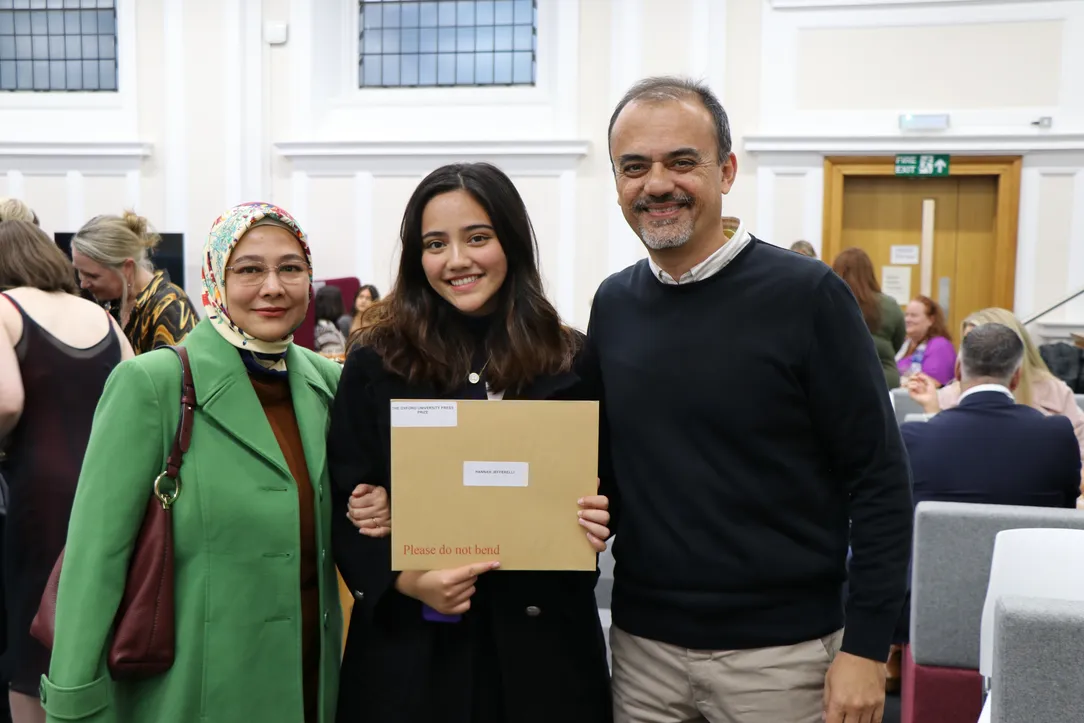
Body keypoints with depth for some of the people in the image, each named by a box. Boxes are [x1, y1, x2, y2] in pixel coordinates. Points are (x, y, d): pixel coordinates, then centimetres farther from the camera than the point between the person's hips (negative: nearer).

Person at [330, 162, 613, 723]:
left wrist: (595, 523, -11)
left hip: (542, 641, 2)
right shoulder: (377, 365, -3)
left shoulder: (570, 361, 1)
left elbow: (601, 485, 10)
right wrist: (405, 580, -17)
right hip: (412, 646, -1)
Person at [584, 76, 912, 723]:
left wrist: (867, 645, -12)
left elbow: (880, 478, -10)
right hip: (643, 645, 4)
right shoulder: (614, 305, 3)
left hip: (778, 651, -3)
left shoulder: (806, 295, -11)